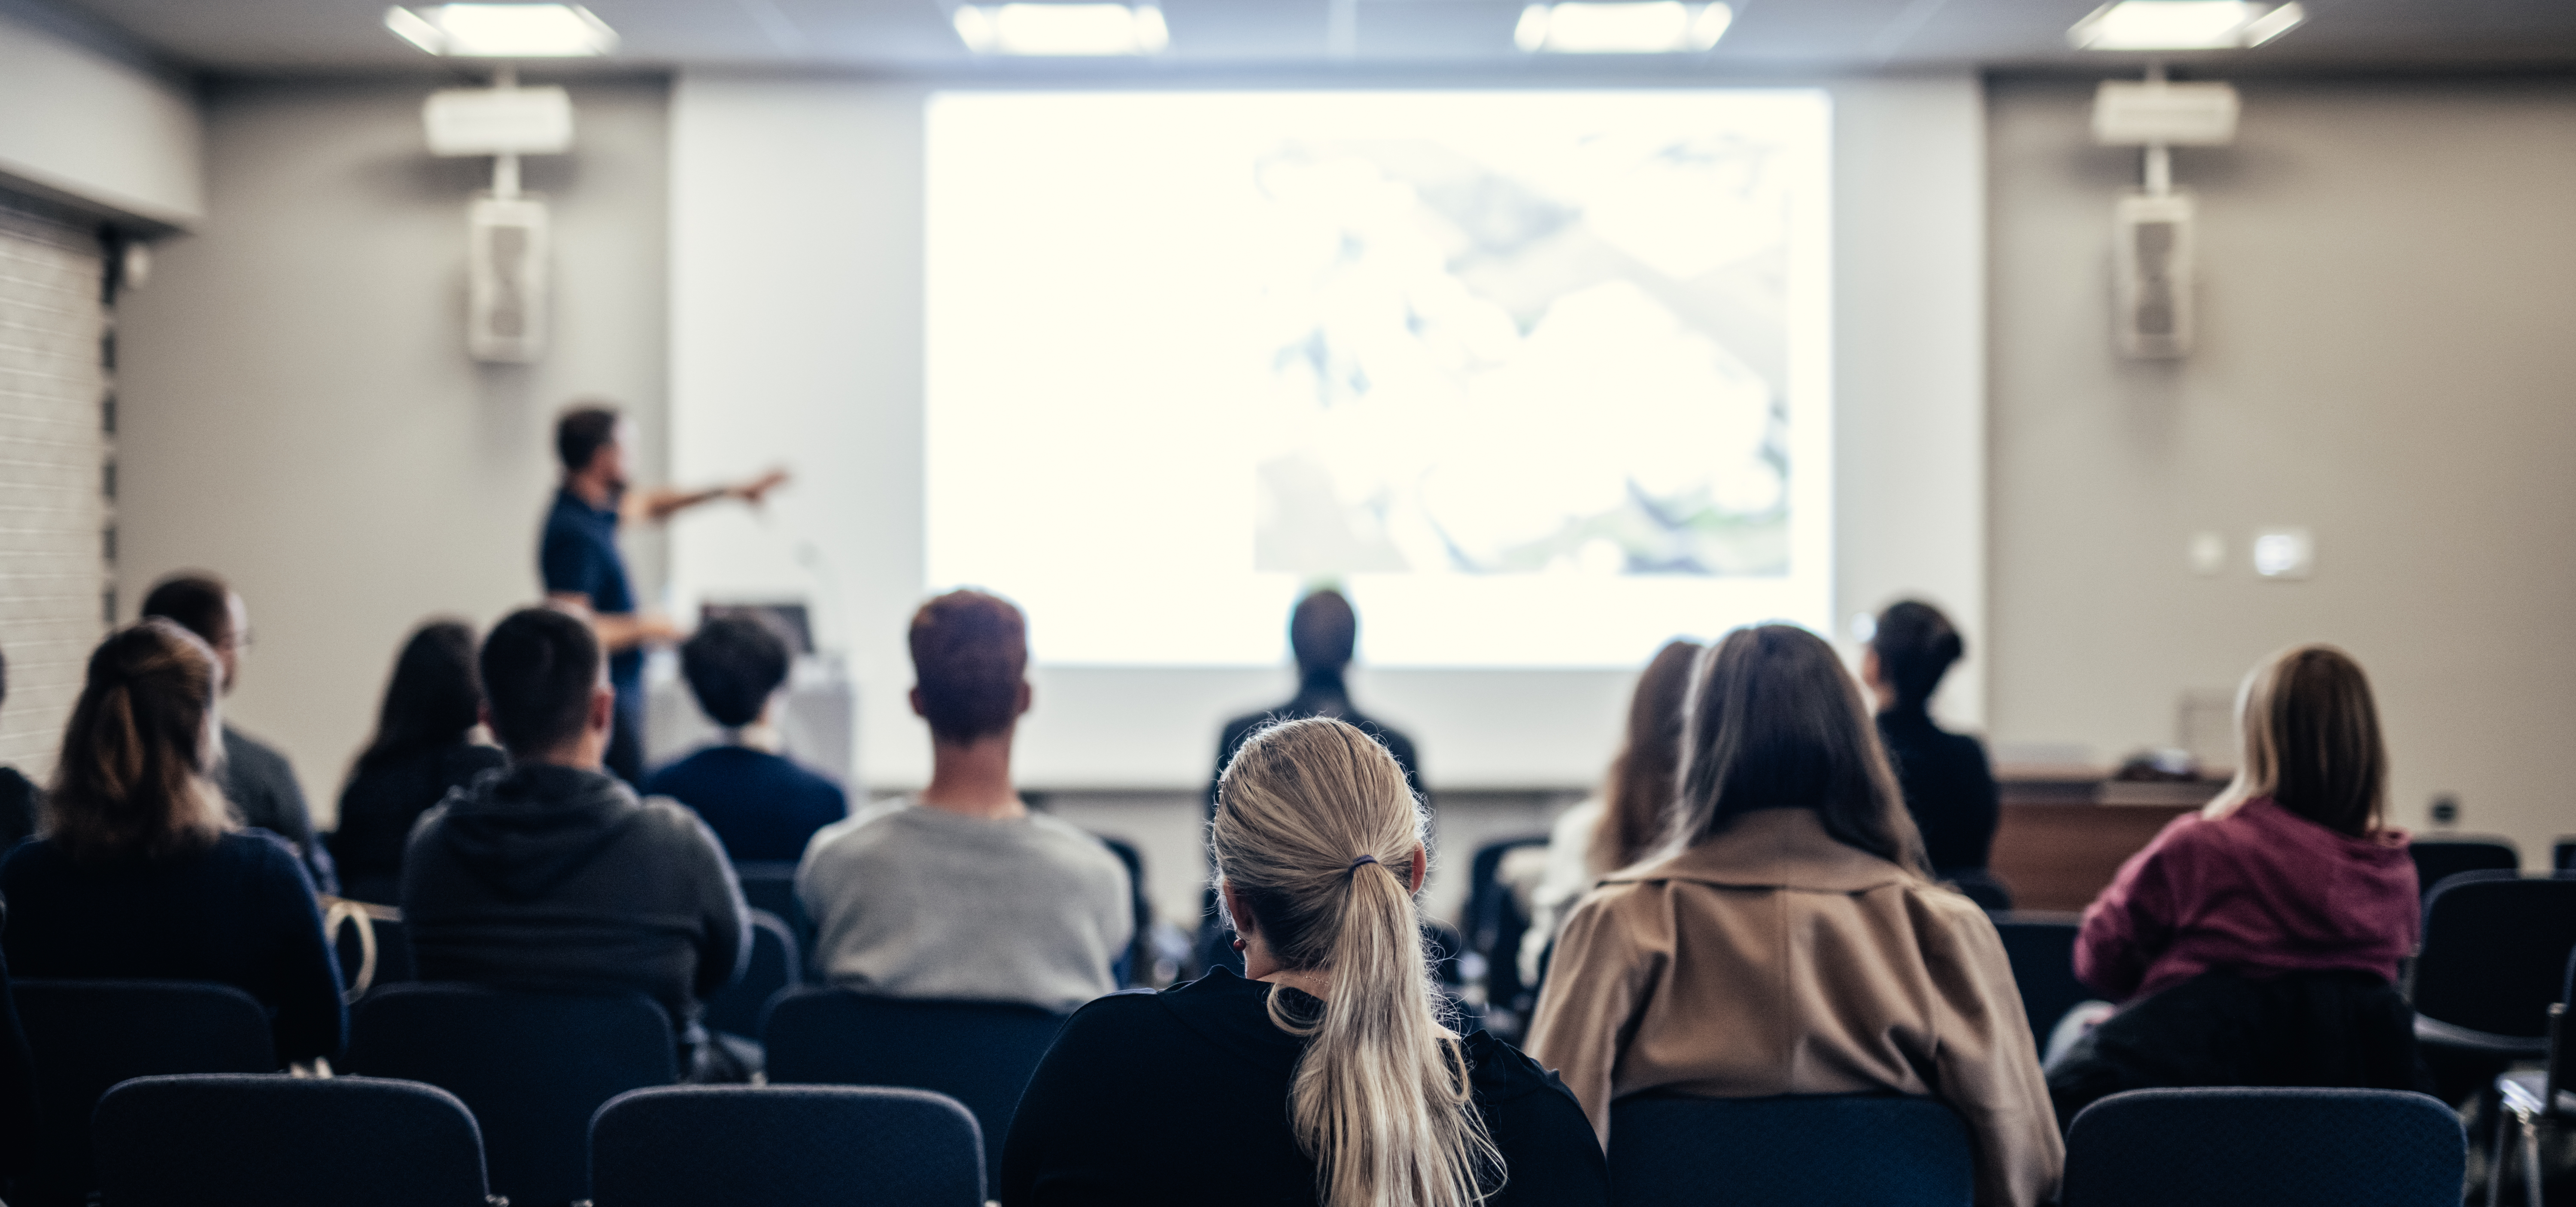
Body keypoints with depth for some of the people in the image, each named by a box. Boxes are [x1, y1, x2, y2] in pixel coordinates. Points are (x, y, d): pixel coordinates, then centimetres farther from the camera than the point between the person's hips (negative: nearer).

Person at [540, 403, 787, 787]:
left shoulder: (593, 506, 7)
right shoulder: (575, 533, -23)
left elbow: (648, 504, 26)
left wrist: (733, 491, 24)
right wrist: (644, 628, -16)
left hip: (621, 691, 10)